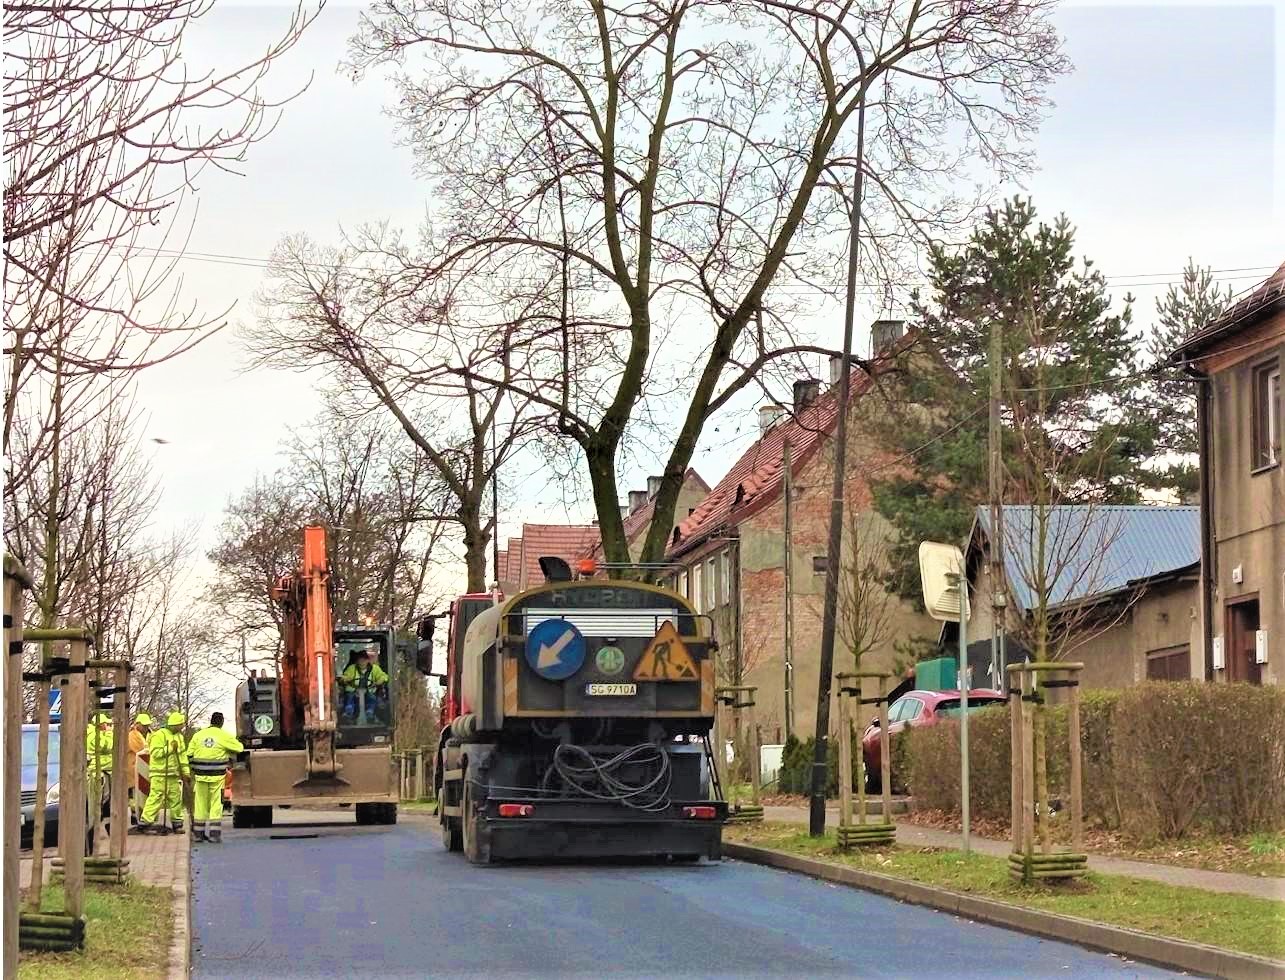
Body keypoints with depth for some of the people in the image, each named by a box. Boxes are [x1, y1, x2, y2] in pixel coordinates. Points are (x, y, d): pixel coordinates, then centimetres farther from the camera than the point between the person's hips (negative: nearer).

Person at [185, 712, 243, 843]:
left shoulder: (198, 735, 5)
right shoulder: (224, 736, -4)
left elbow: (189, 755, 6)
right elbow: (239, 748, 2)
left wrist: (194, 769, 18)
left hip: (200, 775, 3)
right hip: (217, 776, -3)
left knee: (200, 804, 11)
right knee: (216, 805, 1)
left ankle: (198, 833, 16)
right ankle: (214, 834, -3)